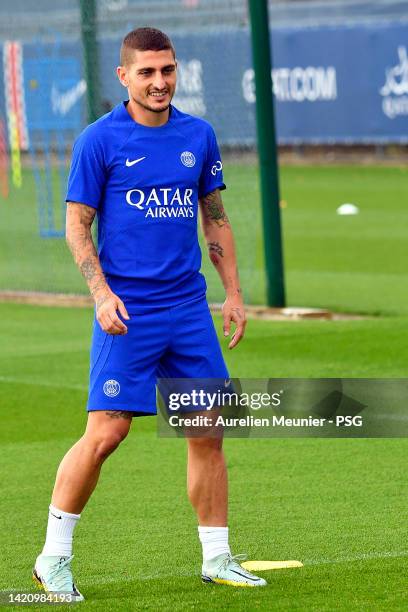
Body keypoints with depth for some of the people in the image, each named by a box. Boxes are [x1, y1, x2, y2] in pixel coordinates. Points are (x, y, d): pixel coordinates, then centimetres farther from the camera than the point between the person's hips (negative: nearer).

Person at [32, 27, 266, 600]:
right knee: (105, 432, -9)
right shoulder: (99, 140, -4)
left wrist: (234, 293, 12)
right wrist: (102, 293, -14)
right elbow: (77, 227, -2)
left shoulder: (199, 136, 9)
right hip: (127, 312, -5)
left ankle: (217, 559, 14)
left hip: (189, 307, 5)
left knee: (207, 431, 4)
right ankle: (54, 557, 3)